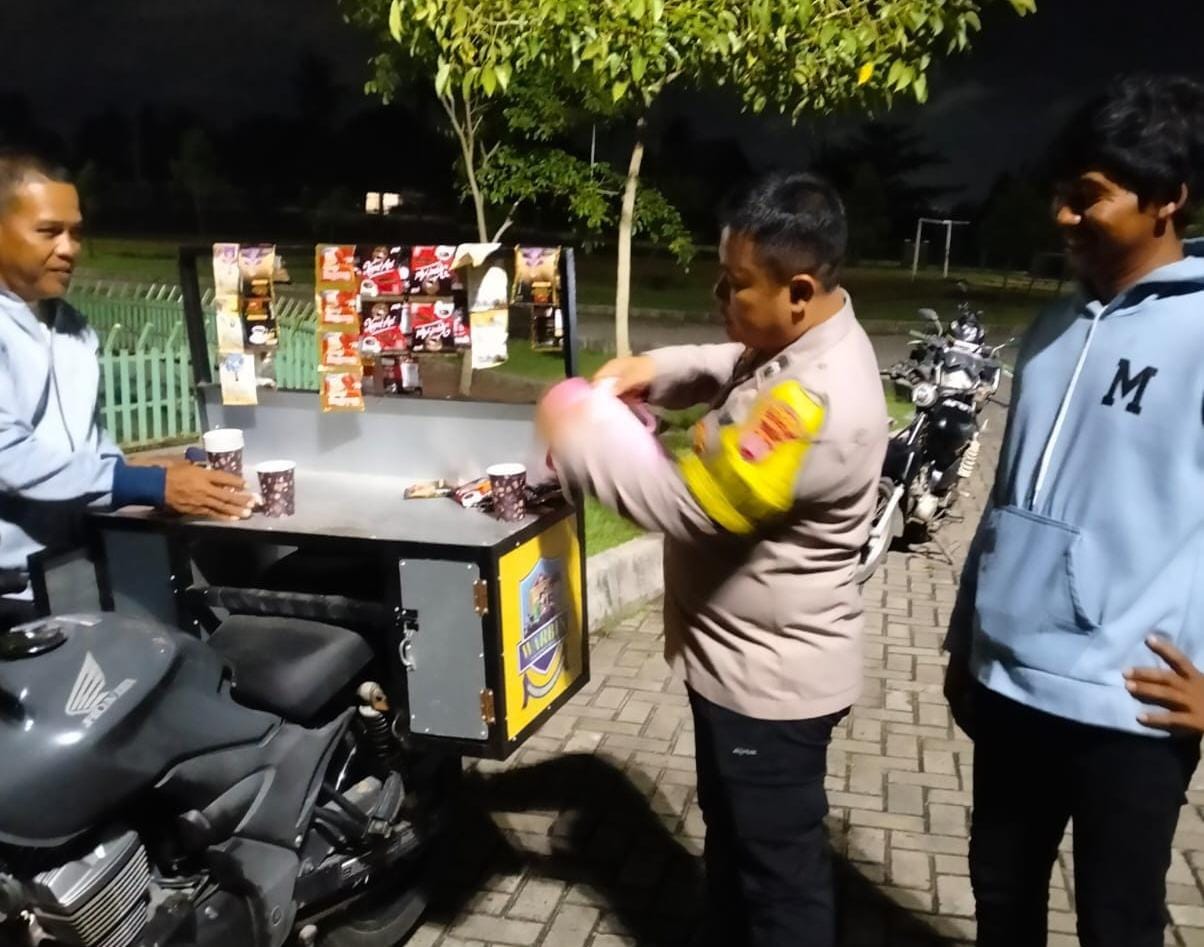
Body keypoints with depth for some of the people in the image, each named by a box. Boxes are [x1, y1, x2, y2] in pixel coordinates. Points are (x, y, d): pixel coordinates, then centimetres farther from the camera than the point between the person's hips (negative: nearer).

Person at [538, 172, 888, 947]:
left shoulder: (814, 405, -32)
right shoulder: (800, 345, 0)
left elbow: (688, 503, -30)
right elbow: (734, 371, 20)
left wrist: (575, 439, -19)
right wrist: (657, 370, 1)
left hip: (771, 678, -10)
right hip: (744, 659, 10)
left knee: (781, 865, 11)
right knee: (733, 834, 29)